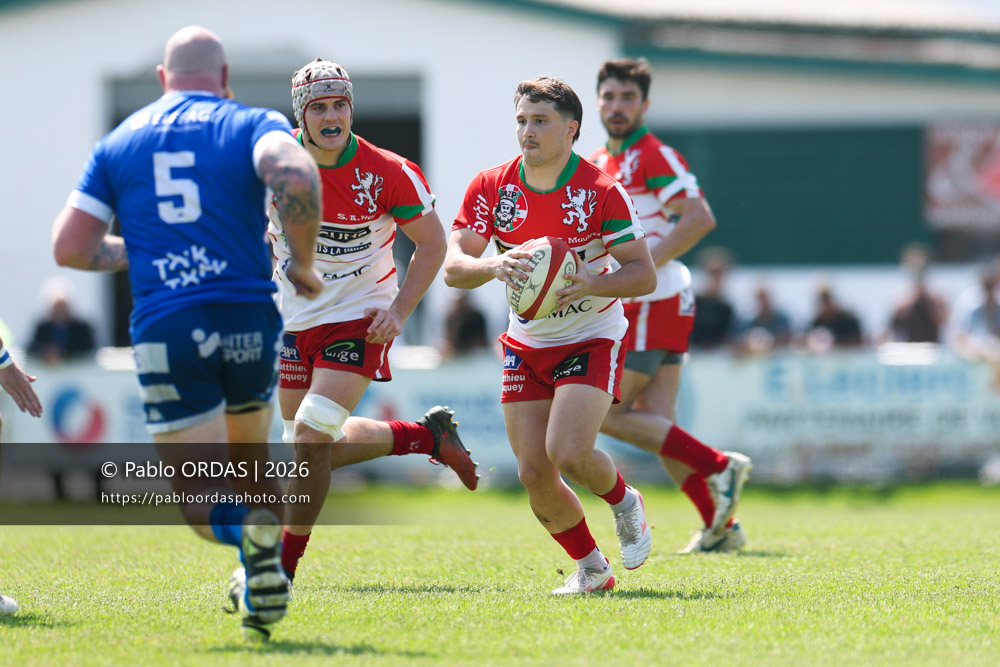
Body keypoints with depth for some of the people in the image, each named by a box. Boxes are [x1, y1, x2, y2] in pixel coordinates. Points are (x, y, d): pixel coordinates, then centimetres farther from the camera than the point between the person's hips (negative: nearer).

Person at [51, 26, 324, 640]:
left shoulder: (117, 142, 14)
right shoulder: (253, 124, 6)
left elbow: (70, 248, 9)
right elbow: (296, 178, -18)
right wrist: (303, 263, -3)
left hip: (163, 330, 0)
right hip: (248, 316, 0)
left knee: (200, 499, 4)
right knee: (251, 462, 26)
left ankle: (249, 528, -29)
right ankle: (263, 592, 17)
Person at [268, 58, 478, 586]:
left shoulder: (389, 174, -17)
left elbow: (431, 242, -4)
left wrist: (399, 310, -12)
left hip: (359, 319, -5)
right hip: (295, 320, 5)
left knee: (311, 435, -19)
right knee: (319, 448, 11)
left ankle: (285, 567, -5)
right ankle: (428, 436, 34)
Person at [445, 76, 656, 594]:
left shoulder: (601, 192, -15)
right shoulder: (490, 187, -6)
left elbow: (644, 274, -12)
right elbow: (452, 267, -8)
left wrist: (591, 283, -30)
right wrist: (493, 266, -29)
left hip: (592, 337, -4)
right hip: (526, 344, 4)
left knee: (568, 454, -22)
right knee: (534, 474, -3)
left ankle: (624, 502, 13)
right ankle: (590, 567, 20)